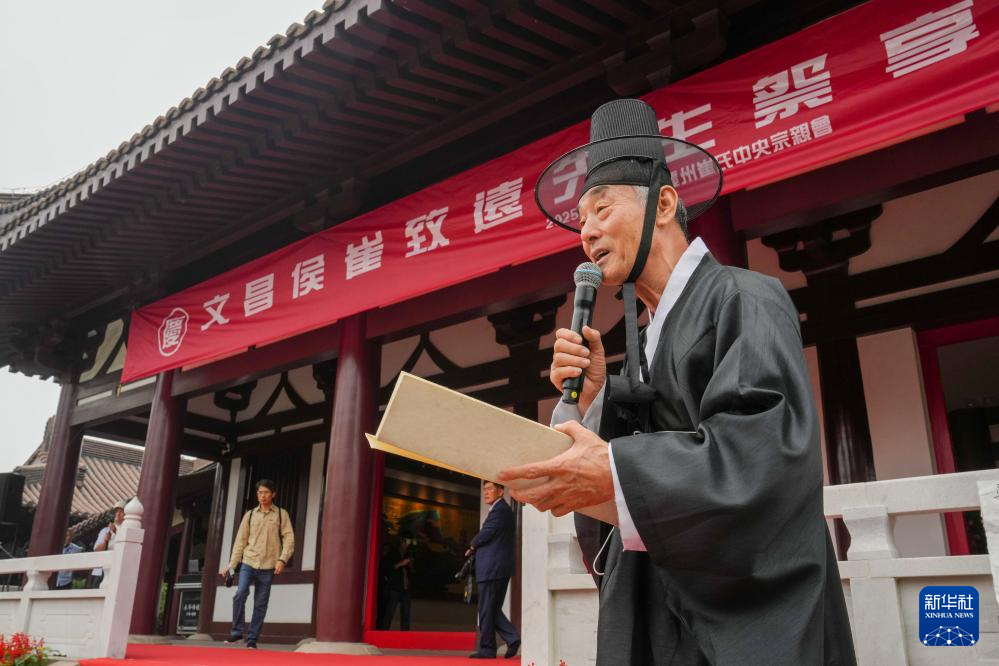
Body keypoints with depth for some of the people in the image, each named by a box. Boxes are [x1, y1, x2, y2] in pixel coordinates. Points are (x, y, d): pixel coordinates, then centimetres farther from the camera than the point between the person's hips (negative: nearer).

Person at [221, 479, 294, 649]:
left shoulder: (281, 514, 5)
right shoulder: (249, 515, 10)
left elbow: (289, 538, -1)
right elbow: (240, 541, 9)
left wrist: (282, 559, -14)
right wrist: (232, 564, 3)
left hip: (268, 567, -1)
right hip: (248, 562, 1)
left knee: (260, 604, 1)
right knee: (240, 594, -16)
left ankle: (252, 639, 11)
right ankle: (236, 632, -2)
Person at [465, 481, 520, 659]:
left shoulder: (499, 510, -12)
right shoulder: (503, 510, 20)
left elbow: (486, 534, -17)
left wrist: (472, 546, 2)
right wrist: (476, 548, 6)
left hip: (492, 568, -10)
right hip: (501, 569, 10)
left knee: (487, 610, -2)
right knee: (493, 609, 13)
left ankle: (487, 649, 5)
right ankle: (512, 638, 5)